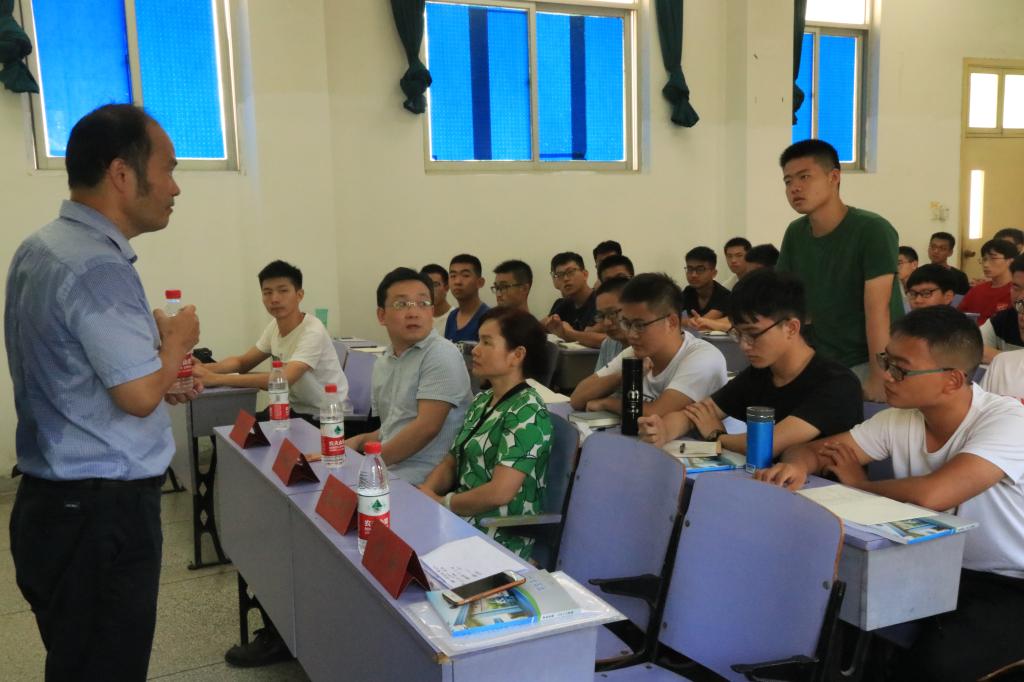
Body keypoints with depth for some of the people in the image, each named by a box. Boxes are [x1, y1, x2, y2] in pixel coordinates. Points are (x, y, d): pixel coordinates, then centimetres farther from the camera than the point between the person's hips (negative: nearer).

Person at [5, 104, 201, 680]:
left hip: (55, 501, 9)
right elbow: (139, 395, -23)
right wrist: (177, 340, -6)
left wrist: (156, 367, 13)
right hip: (101, 512, -9)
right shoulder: (98, 267, -22)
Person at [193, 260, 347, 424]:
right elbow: (242, 362, 10)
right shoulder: (275, 325, 0)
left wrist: (215, 379, -37)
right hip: (294, 408, 7)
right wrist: (205, 368, -12)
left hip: (323, 417, -7)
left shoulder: (312, 332, -25)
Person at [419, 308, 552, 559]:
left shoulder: (526, 412, -15)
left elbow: (500, 492, -23)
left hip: (501, 537, -8)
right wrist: (426, 491, -6)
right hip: (463, 518, 8)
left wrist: (442, 502, -10)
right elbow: (451, 462, 15)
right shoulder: (482, 400, 13)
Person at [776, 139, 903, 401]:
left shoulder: (872, 230, -16)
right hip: (820, 363, 5)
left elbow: (877, 310, -21)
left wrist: (878, 378, -25)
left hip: (868, 362, -5)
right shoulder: (795, 234, 3)